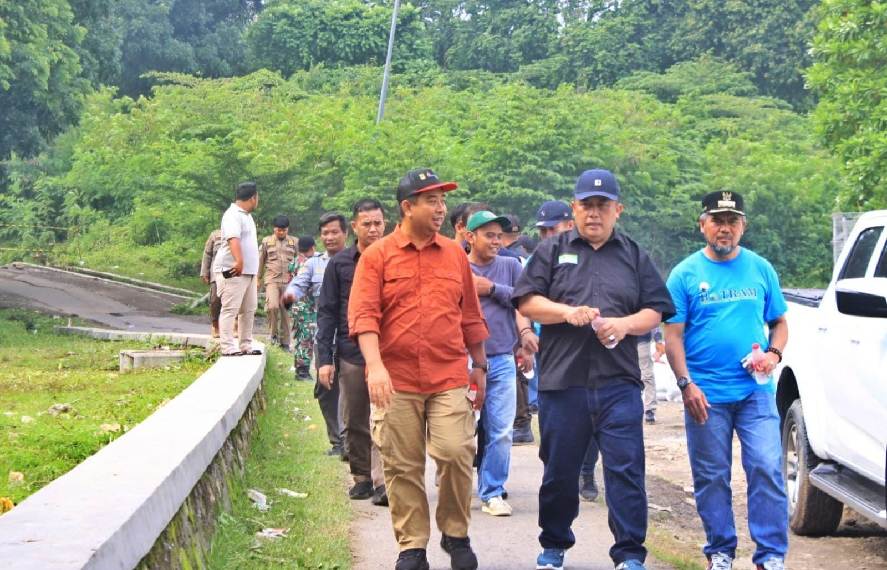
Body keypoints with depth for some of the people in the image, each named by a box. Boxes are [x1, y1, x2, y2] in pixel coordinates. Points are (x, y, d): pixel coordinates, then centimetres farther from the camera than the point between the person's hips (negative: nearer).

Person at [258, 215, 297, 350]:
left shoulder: (294, 242, 9)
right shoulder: (267, 241, 7)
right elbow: (260, 261, 12)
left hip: (288, 281, 1)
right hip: (272, 279, -1)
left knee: (286, 313, 2)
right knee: (273, 306, -22)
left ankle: (285, 342, 10)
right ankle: (274, 333, -1)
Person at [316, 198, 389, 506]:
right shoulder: (339, 264, 5)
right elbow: (327, 313, 6)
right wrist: (324, 358, -1)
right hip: (351, 354, 2)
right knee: (354, 423, 9)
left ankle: (383, 481, -12)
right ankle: (362, 477, 21)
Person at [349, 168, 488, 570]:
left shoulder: (455, 254, 10)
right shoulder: (378, 256, 1)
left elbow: (470, 317, 16)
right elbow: (363, 315, -7)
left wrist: (479, 367, 18)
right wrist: (374, 365, -19)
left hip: (450, 379, 2)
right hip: (397, 381, -1)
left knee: (456, 454, -9)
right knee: (402, 466, 3)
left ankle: (455, 535, 11)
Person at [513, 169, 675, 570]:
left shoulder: (635, 256, 15)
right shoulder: (552, 251, 11)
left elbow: (655, 311, 11)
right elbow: (527, 302, 3)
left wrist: (624, 324, -9)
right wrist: (568, 313, -13)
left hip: (619, 383, 0)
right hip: (561, 381, 0)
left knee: (626, 468, -6)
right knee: (559, 470, 8)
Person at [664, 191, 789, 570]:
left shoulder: (760, 269, 9)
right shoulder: (685, 274, 2)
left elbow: (779, 322, 15)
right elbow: (673, 335, 0)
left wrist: (774, 353, -6)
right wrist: (686, 384, -10)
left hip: (756, 391, 1)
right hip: (706, 395, -1)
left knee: (767, 469, -8)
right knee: (711, 477, 6)